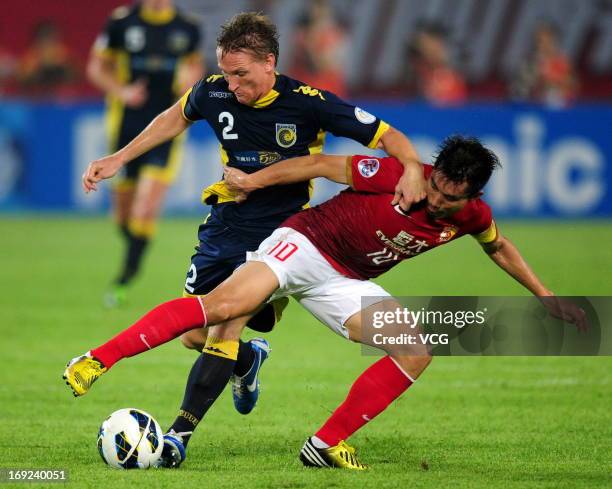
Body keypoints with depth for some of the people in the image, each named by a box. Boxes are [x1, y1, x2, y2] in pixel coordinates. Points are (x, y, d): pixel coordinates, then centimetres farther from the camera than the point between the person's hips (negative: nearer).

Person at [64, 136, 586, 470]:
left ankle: (326, 445, -5)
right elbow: (319, 164, -12)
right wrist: (254, 180, -12)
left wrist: (546, 296, 20)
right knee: (225, 304, -31)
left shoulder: (472, 215, -3)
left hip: (346, 283, 7)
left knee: (417, 353, -10)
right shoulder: (397, 177, -20)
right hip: (305, 244, -7)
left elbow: (499, 246, 20)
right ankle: (100, 358, -31)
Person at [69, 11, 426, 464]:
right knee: (193, 335, 5)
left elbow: (386, 135, -11)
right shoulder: (214, 92, -7)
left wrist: (412, 168, -32)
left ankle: (178, 435, -17)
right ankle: (248, 359, 40)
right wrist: (119, 159, 15)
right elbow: (177, 117, 17)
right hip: (225, 227, 5)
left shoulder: (309, 103, -18)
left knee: (225, 328, -20)